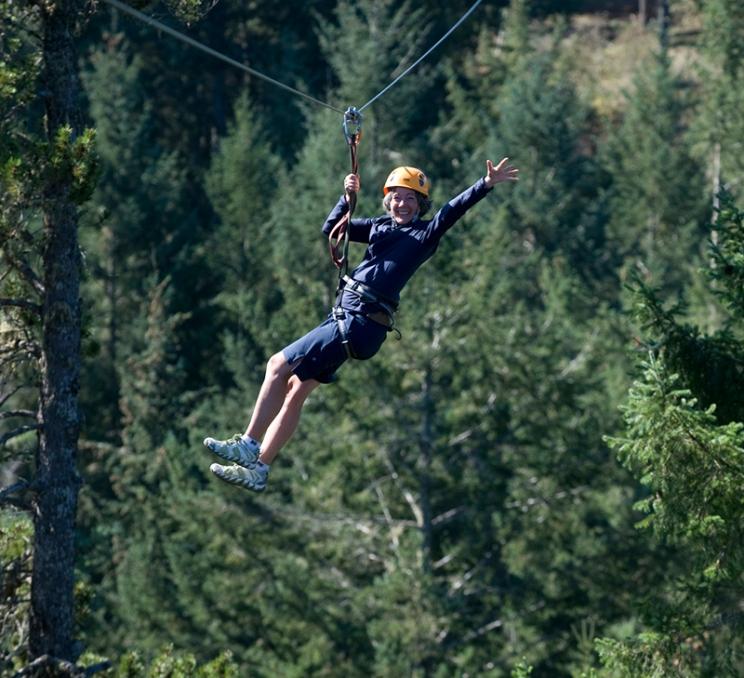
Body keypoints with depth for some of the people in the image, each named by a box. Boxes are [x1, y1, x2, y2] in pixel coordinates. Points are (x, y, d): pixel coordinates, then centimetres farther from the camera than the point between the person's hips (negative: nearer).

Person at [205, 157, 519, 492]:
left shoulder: (425, 234, -4)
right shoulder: (380, 227, 16)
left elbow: (453, 210, -18)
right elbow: (332, 228, 19)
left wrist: (487, 184, -31)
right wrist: (348, 197, 3)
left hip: (360, 323, -8)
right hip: (343, 316, 8)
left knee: (279, 365, -8)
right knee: (295, 389, 7)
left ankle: (248, 445, -4)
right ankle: (258, 468, 10)